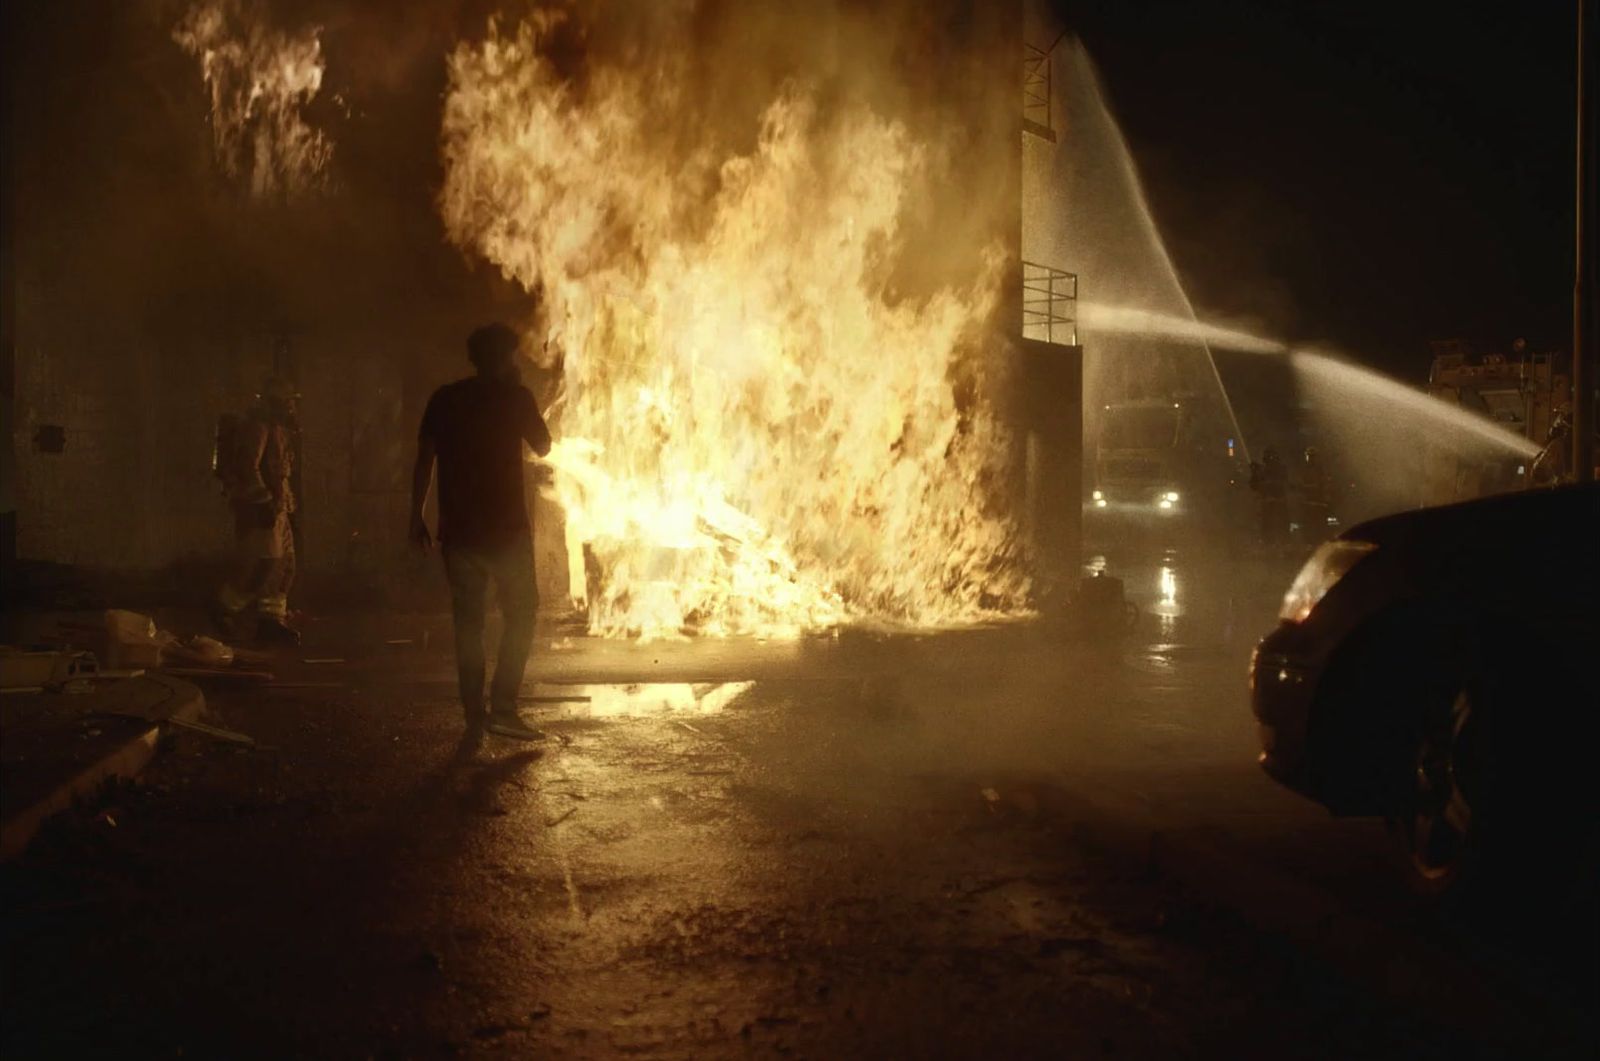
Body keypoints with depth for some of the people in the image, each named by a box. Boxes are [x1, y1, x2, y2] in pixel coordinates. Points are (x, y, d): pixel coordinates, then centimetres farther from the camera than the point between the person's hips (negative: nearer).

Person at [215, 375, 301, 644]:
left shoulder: (277, 426, 18)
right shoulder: (257, 425, -13)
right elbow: (247, 467, -21)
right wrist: (264, 501, -23)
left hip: (277, 503, 10)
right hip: (259, 506, -10)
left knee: (284, 563, 8)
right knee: (264, 561, -11)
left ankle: (271, 619, 10)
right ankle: (227, 607, 4)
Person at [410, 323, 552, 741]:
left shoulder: (444, 399, 7)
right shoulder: (514, 396, -3)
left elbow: (424, 460, 5)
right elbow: (542, 446, 8)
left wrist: (417, 516, 9)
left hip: (458, 529, 4)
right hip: (506, 526, -4)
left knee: (467, 620, 9)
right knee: (520, 615, 4)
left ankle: (474, 714, 10)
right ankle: (502, 708, -7)